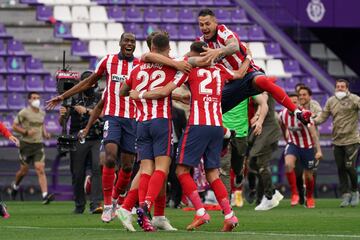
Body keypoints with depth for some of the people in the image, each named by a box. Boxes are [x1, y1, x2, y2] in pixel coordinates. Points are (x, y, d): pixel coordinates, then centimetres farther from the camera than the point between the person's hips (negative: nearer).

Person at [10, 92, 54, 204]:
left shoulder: (42, 113, 9)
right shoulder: (24, 113, -8)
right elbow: (14, 126, -5)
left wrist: (45, 133, 7)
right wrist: (26, 132, -18)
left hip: (39, 144, 3)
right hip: (26, 144, -3)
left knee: (40, 169, -11)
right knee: (24, 170, 8)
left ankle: (45, 196, -21)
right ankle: (15, 186, 40)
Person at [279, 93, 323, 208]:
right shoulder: (283, 114, -12)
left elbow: (313, 133, -25)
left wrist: (318, 150, -31)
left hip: (307, 146, -2)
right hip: (293, 144, 2)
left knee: (308, 175, 8)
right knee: (288, 164, -29)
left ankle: (310, 197, 37)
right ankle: (294, 194, -18)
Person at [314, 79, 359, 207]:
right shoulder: (331, 101, 9)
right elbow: (323, 116, 9)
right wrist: (313, 121, -8)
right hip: (337, 141, 5)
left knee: (349, 167, -9)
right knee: (341, 169, 5)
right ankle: (345, 194, 14)